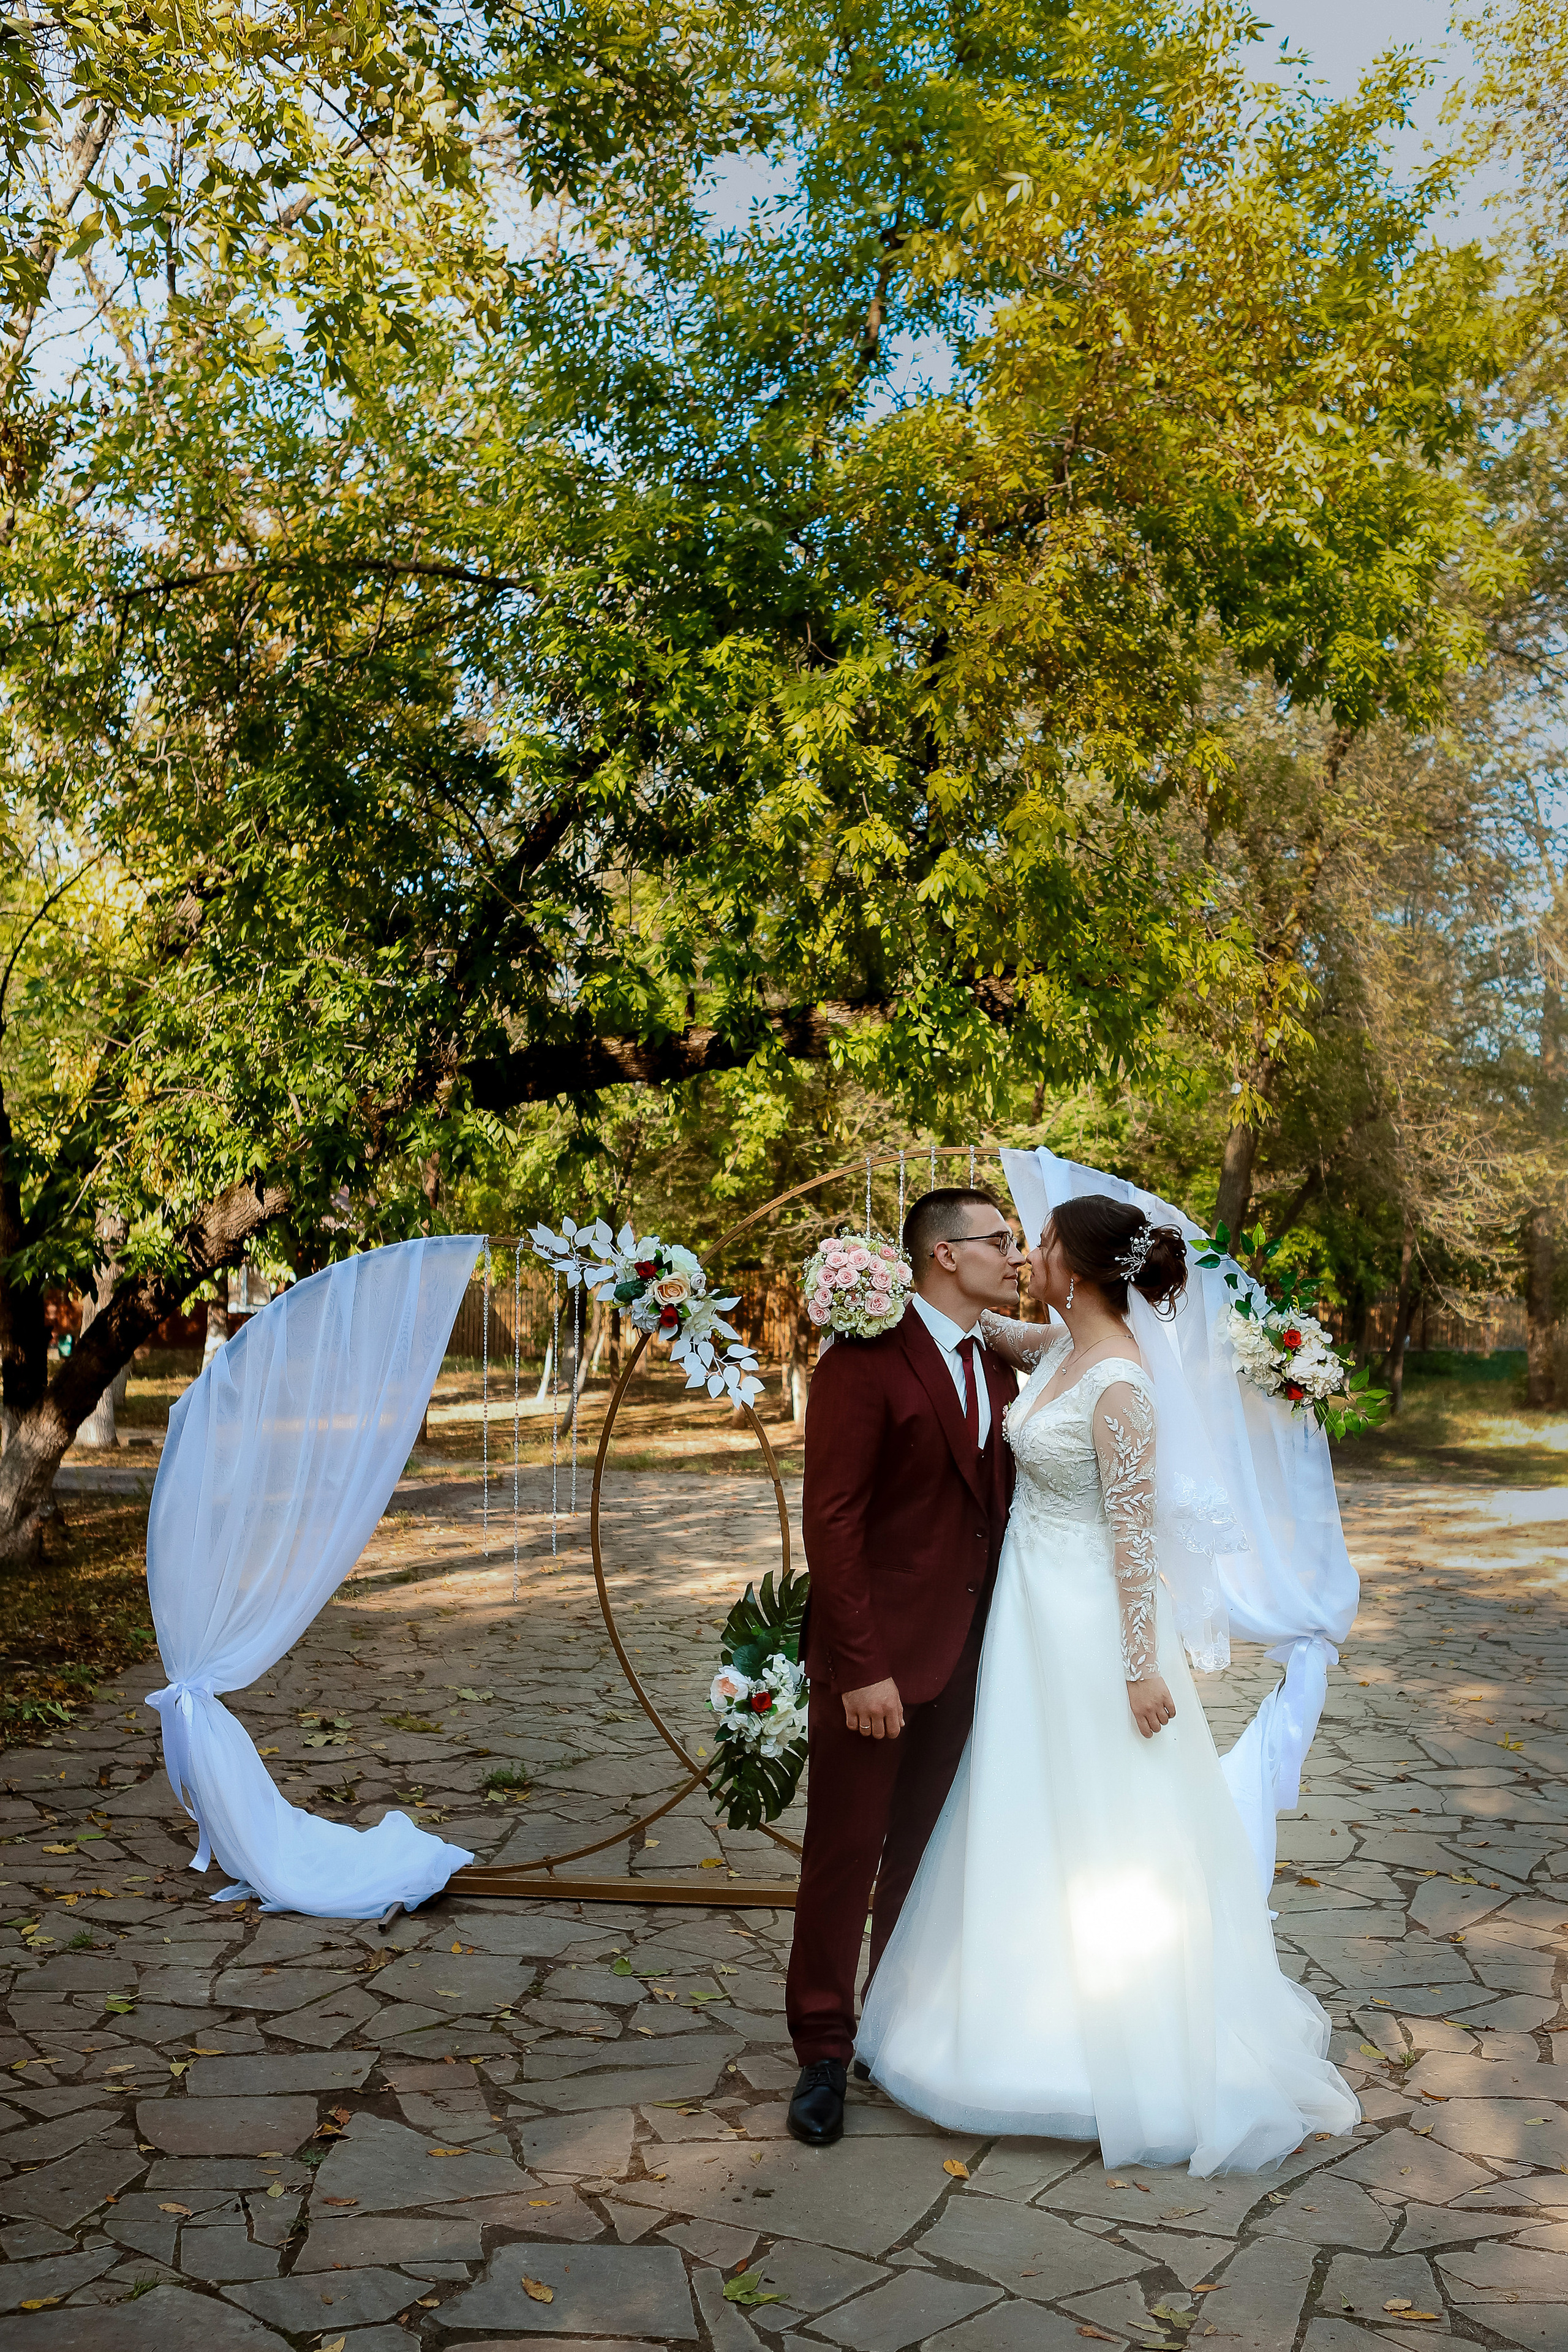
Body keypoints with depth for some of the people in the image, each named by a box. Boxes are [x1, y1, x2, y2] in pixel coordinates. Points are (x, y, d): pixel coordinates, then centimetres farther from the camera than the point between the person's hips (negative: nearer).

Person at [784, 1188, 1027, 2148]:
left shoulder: (1000, 1369, 9)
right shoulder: (866, 1362, -14)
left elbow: (1000, 1507, 11)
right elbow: (831, 1520, -17)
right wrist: (861, 1667, -19)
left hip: (965, 1658, 7)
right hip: (876, 1655, -7)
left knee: (923, 1853, 18)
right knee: (844, 1855, 6)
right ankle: (824, 2052, 22)